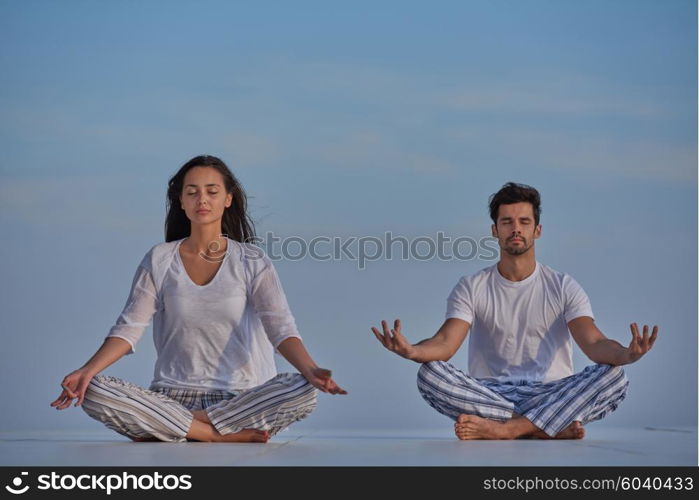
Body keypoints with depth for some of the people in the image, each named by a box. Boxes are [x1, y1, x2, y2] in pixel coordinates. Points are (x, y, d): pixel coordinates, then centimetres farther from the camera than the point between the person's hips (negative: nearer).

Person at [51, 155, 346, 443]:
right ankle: (224, 435, -24)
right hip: (173, 396, 1)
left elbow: (280, 326, -10)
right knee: (93, 392, -26)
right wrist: (86, 371, -20)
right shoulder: (159, 261, 7)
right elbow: (129, 327, -1)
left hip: (241, 397, -1)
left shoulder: (252, 262, 3)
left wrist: (310, 371, -31)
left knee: (303, 391, -31)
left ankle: (170, 428, -22)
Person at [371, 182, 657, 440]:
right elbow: (446, 343, -11)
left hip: (552, 396, 0)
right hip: (490, 395, 0)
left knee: (613, 376, -28)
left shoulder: (564, 288, 5)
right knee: (430, 374, -28)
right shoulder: (471, 288, 5)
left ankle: (504, 429, -34)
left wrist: (626, 355, -37)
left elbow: (594, 344, -11)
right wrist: (412, 351, -36)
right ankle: (552, 428, -28)